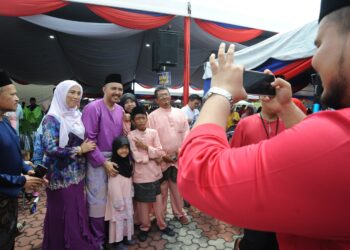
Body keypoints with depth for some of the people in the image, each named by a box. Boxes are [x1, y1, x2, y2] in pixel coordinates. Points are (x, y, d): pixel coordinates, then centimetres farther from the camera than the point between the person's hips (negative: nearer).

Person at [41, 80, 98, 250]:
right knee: (63, 213, 7)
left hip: (77, 173, 6)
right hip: (61, 175, -6)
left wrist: (84, 148, 0)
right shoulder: (53, 118, -13)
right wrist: (79, 150, -17)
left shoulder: (77, 116, 7)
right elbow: (50, 148, -23)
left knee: (78, 211, 16)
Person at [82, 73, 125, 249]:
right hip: (98, 160, -5)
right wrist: (104, 162, -16)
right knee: (98, 199, 6)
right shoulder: (93, 108, -13)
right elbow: (89, 138, -16)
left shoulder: (120, 110, 5)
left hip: (116, 158, 6)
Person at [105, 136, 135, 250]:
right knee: (118, 219, 7)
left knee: (128, 217, 20)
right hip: (118, 198, -8)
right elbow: (113, 186, -22)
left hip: (128, 197, 8)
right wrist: (119, 201, -19)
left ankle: (126, 237, 38)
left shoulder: (128, 162, 3)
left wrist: (131, 194, 11)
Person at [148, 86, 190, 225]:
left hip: (179, 157, 3)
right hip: (161, 159, -2)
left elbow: (186, 132, 3)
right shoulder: (153, 116, -3)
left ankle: (179, 212, 33)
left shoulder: (180, 113, 6)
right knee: (162, 187, 11)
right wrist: (162, 155, -12)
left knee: (178, 186, 15)